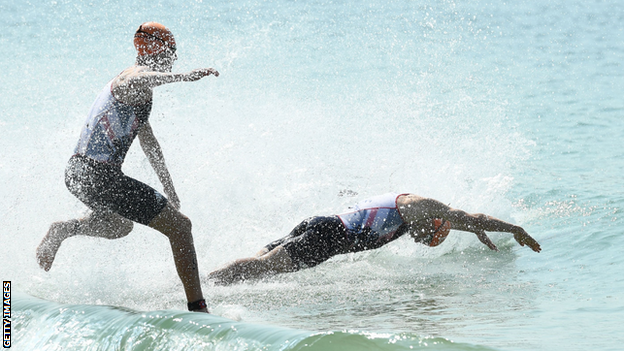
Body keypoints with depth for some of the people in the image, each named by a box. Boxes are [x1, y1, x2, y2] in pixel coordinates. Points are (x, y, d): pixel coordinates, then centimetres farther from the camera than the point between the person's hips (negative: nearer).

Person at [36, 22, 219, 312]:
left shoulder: (142, 91, 23)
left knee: (122, 226, 37)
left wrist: (170, 190, 38)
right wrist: (182, 77, -46)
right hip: (100, 177, -10)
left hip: (78, 173, 10)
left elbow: (149, 143, 34)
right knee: (180, 226, -7)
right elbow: (127, 84, -37)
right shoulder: (139, 74, -9)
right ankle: (197, 308, -13)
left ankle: (66, 229, 17)